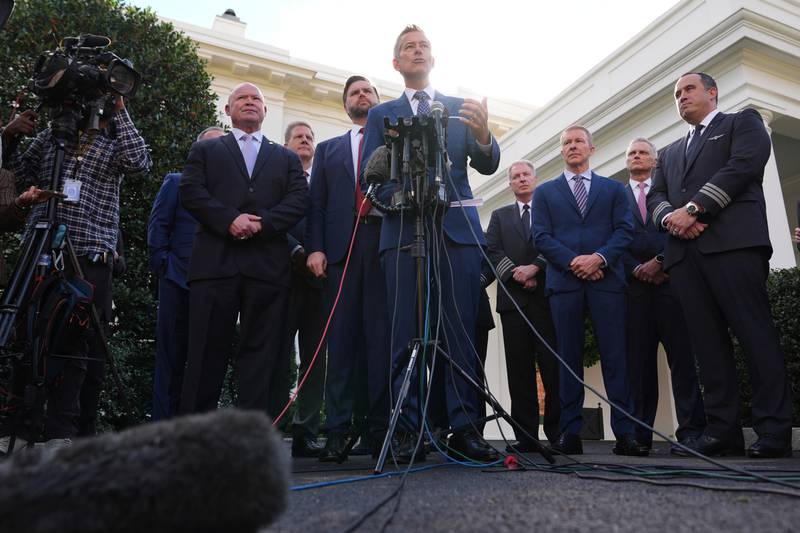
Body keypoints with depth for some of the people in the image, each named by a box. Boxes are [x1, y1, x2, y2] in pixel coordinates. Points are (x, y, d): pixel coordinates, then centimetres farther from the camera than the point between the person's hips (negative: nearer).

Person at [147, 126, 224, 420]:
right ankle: (164, 423, 10)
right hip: (179, 281, -1)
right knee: (172, 355, 2)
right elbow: (157, 225, 5)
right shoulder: (177, 182, 11)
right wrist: (163, 266, -3)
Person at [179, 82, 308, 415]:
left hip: (268, 265, 1)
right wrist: (230, 219, -12)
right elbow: (191, 191, 4)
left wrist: (263, 223, -10)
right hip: (215, 261, -1)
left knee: (260, 351, 0)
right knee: (207, 350, -1)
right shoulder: (205, 150, 21)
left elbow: (299, 199, 7)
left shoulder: (287, 158, 23)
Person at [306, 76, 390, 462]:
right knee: (342, 339, -3)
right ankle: (338, 431, -1)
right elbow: (317, 204, 14)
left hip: (388, 244, -1)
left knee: (382, 337, -5)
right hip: (342, 246, 1)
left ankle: (378, 429, 0)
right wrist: (315, 248, -1)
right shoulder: (328, 150, 24)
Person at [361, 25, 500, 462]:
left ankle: (464, 427, -1)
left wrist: (483, 136, -14)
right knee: (405, 335, -3)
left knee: (461, 332, -5)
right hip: (402, 230, 0)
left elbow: (488, 166, 9)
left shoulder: (462, 108, 19)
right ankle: (409, 431, 1)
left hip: (457, 229, 1)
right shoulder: (380, 114, 18)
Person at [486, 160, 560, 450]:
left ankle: (557, 431, 2)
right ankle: (526, 435, 1)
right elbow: (492, 251, 7)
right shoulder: (500, 216, 21)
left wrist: (534, 268, -13)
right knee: (519, 369, -1)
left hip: (547, 295, -1)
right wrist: (517, 274, -8)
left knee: (553, 366, -6)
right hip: (513, 297, 2)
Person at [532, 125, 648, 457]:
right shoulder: (545, 192, 18)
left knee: (615, 356, -4)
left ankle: (625, 433, -1)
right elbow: (542, 237, 6)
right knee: (569, 358, 0)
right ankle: (570, 433, 2)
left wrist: (599, 257, -11)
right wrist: (573, 262, -9)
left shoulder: (614, 189, 19)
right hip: (564, 281, 0)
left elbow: (625, 230, 7)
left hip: (606, 279, 0)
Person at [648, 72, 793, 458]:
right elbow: (655, 196, 19)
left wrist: (693, 209, -11)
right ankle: (722, 428, 0)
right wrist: (670, 217, -5)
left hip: (732, 241, -5)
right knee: (707, 342, -1)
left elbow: (742, 166, -3)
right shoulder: (670, 152, 32)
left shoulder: (743, 122, 16)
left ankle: (774, 429, -5)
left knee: (755, 334, -9)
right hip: (683, 251, 5)